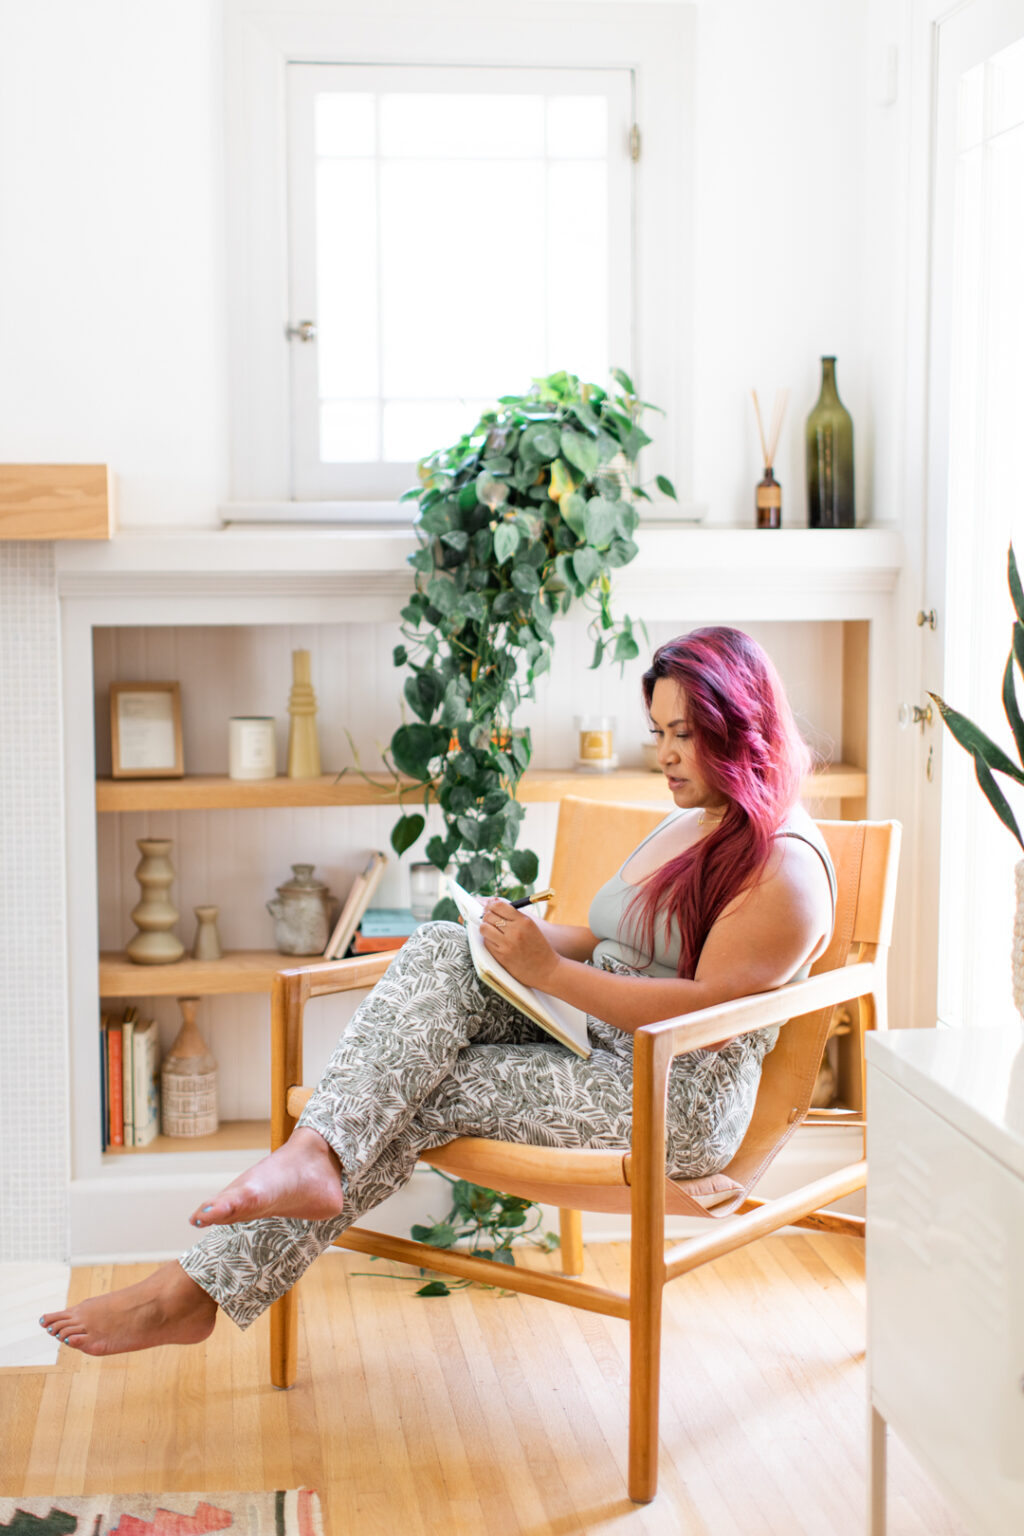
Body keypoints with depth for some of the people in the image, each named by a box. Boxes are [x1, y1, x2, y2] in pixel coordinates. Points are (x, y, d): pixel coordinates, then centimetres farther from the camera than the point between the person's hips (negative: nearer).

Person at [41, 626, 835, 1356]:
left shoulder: (785, 867, -10)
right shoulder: (687, 825, 20)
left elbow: (705, 1011, -19)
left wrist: (551, 972, -21)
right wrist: (542, 935, 3)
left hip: (677, 1102, -8)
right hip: (591, 1043, 8)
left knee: (419, 1093, -21)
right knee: (438, 951, -20)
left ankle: (201, 1286, -22)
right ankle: (315, 1155, -35)